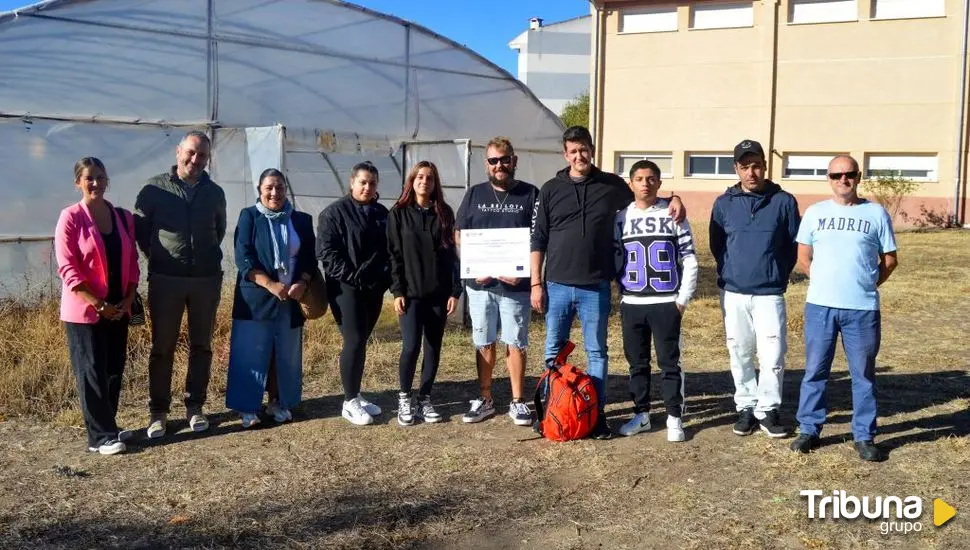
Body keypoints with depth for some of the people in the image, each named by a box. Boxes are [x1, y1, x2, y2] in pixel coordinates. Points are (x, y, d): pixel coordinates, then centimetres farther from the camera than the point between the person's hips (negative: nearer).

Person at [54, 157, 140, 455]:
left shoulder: (123, 217, 7)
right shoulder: (71, 218, -8)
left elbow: (132, 263, 10)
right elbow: (68, 269, -12)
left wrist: (127, 301, -2)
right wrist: (98, 304, -16)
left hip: (118, 309, 5)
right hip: (84, 311, -5)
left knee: (114, 370, 11)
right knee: (92, 373, -1)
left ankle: (108, 427, 23)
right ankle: (101, 437, 5)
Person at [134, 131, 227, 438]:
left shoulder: (214, 193, 6)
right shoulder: (155, 188, -3)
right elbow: (139, 227, 5)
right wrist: (156, 258, 6)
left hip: (207, 280, 3)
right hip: (165, 280, -2)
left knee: (201, 346, 9)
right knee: (162, 348, 3)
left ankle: (195, 407, 20)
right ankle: (158, 411, 13)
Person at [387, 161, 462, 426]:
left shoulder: (444, 213, 7)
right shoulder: (399, 213, 2)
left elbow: (451, 253, 7)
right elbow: (394, 254, -1)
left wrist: (455, 290, 1)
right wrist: (397, 291, -8)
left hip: (438, 293, 2)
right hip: (411, 293, -2)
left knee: (433, 348, 5)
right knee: (411, 347, -9)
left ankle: (424, 400, 17)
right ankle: (404, 397, 11)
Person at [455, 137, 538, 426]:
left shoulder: (530, 194, 1)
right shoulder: (474, 194, 9)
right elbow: (459, 236, 9)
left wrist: (524, 271, -13)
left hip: (516, 285, -2)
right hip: (480, 283, 2)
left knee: (516, 344, 4)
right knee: (484, 344, 10)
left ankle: (518, 402, 13)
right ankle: (484, 400, 21)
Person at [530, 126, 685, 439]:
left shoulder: (612, 185, 4)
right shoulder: (551, 190, 3)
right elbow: (538, 240, 3)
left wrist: (672, 199, -1)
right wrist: (536, 283, -2)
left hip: (595, 287, 0)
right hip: (558, 285, 0)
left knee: (596, 352, 7)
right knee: (554, 351, 9)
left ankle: (597, 414, 16)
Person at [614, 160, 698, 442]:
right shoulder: (621, 218, 7)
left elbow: (689, 260, 0)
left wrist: (683, 298, -5)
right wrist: (618, 293, 2)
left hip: (666, 303, -2)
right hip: (631, 304, 2)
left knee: (670, 362, 1)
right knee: (637, 363, 9)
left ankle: (675, 418, 10)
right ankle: (641, 415, 21)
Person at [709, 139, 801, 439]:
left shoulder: (784, 201, 0)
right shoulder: (724, 203, 4)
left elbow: (794, 245, 6)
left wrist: (779, 276, 6)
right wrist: (728, 275, 10)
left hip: (770, 294, -1)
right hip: (733, 293, 2)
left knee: (773, 356, -4)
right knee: (740, 355, 8)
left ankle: (768, 410, 12)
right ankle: (746, 408, 20)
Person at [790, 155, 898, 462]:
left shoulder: (876, 213, 3)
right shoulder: (815, 213, 7)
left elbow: (890, 259, 8)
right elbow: (803, 257, 12)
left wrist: (868, 284, 3)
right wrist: (824, 282, 7)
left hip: (863, 308, -1)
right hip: (820, 306, 1)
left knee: (863, 374, 6)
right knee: (815, 370, 7)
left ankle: (864, 437, 15)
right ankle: (809, 430, 17)